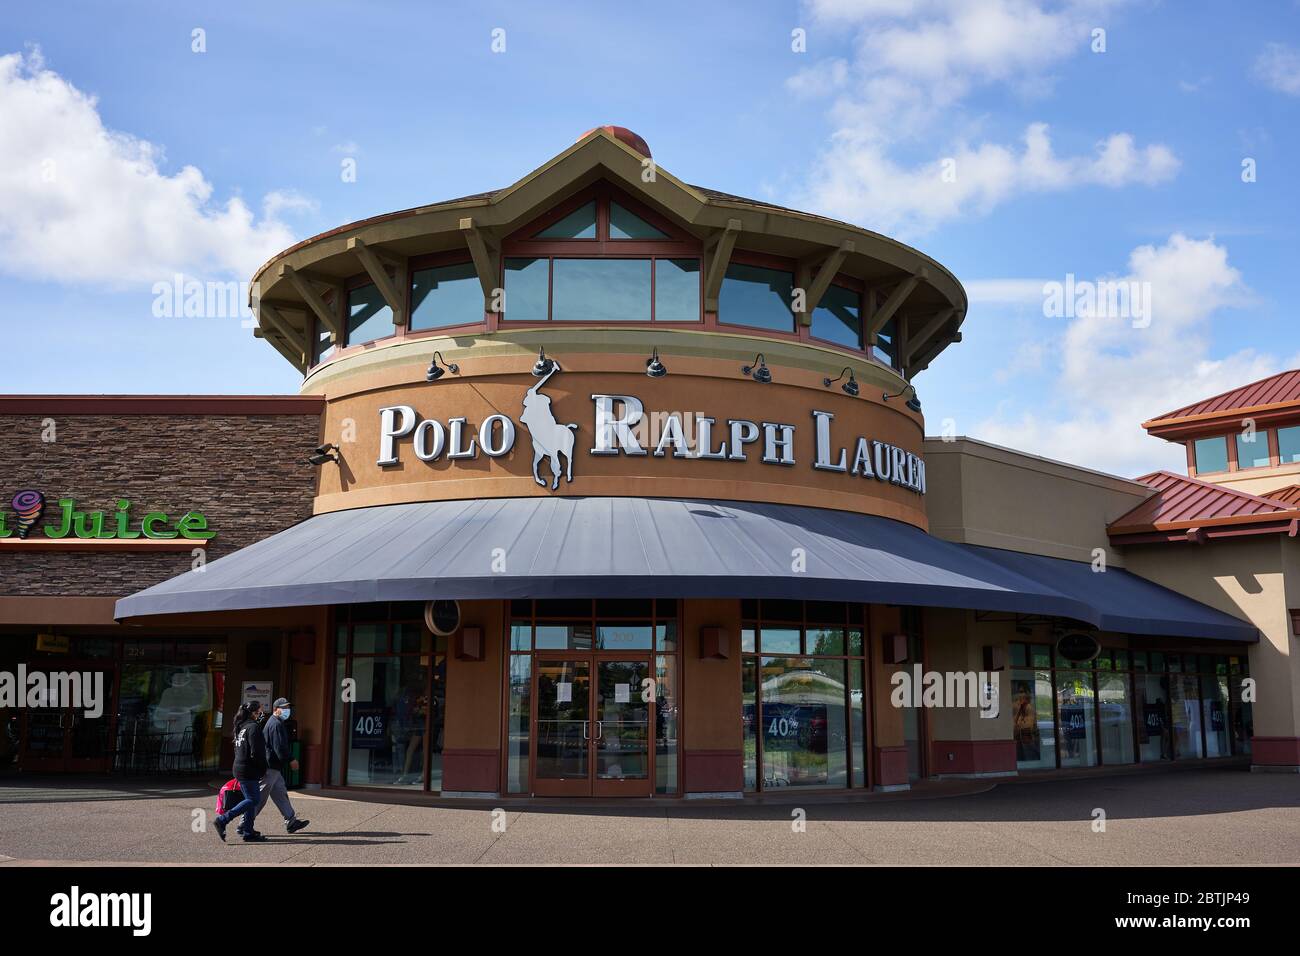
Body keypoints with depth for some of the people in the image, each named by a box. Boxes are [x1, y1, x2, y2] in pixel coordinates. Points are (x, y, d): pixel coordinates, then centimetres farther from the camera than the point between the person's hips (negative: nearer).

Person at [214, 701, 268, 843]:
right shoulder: (253, 727, -13)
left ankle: (248, 832, 10)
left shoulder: (240, 727, 15)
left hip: (240, 767, 9)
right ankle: (222, 820, -11)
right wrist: (263, 769, -6)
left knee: (251, 799, 11)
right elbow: (255, 753, -19)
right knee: (252, 800, -6)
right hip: (249, 770, -9)